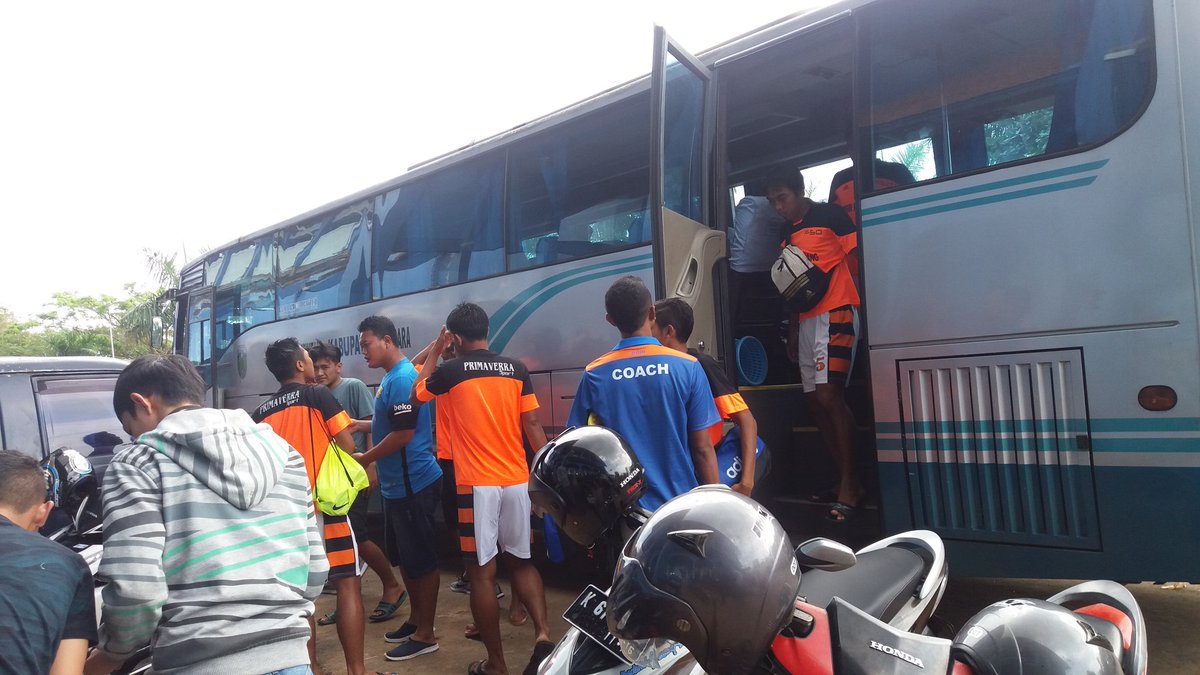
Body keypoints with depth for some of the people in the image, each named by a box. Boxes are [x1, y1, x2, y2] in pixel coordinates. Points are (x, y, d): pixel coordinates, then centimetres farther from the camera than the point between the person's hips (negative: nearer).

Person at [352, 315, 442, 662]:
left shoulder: (402, 378, -18)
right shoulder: (391, 377, 13)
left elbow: (404, 433, -23)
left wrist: (365, 459, -14)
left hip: (413, 484, -10)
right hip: (396, 485, 10)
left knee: (421, 559, 1)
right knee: (402, 555, 19)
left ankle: (425, 634, 12)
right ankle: (415, 618, 33)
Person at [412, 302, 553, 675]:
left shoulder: (450, 371, -4)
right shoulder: (516, 369, 3)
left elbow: (416, 394, 16)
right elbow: (532, 424, 2)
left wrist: (435, 349, 20)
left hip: (476, 484, -4)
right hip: (518, 480, 4)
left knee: (481, 572, 6)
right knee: (520, 561, 20)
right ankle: (542, 633, 4)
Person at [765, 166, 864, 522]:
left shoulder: (830, 216, -1)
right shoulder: (788, 235, 20)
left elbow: (856, 259, -5)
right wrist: (793, 331, 20)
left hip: (836, 314, -8)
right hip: (807, 321, 8)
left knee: (830, 395, -17)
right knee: (816, 400, 6)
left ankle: (849, 484, -11)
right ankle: (845, 479, 14)